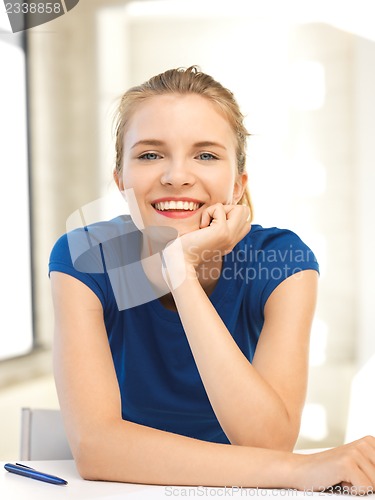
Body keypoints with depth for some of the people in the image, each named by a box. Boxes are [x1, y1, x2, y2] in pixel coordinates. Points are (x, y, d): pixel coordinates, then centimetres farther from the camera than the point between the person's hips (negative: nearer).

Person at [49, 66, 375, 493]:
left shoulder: (282, 261, -14)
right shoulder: (83, 258, -15)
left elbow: (271, 441, -25)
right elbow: (94, 445, -25)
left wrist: (181, 267, -30)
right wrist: (297, 469, -32)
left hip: (241, 495, 1)